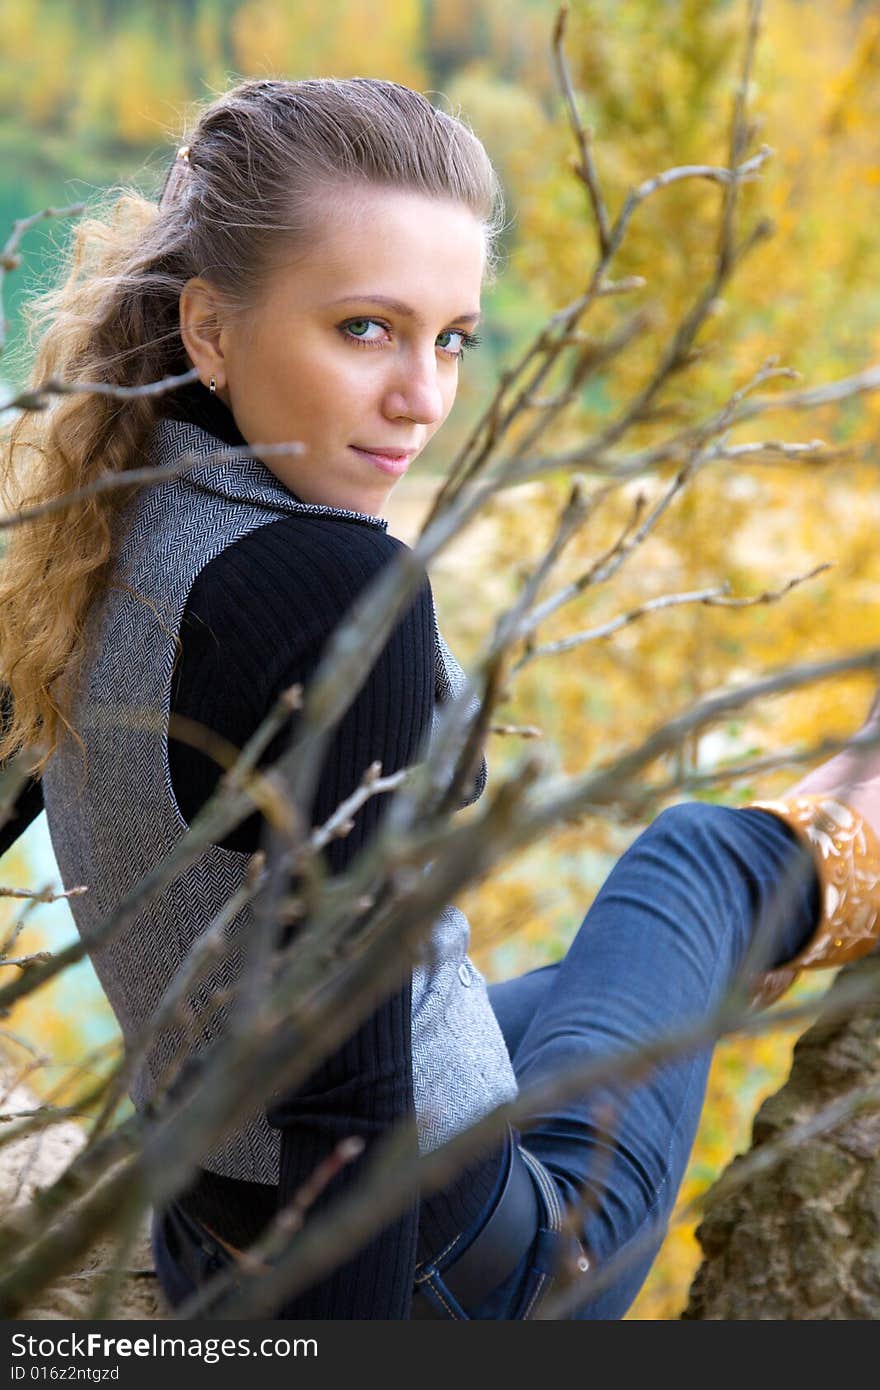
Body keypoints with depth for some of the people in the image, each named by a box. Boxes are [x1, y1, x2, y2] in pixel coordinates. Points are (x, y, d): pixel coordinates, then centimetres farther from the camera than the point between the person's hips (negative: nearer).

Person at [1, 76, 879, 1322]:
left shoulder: (104, 527, -6)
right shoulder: (332, 589, -33)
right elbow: (342, 1079, -33)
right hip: (425, 1266, -6)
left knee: (586, 992, 36)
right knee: (696, 854, 21)